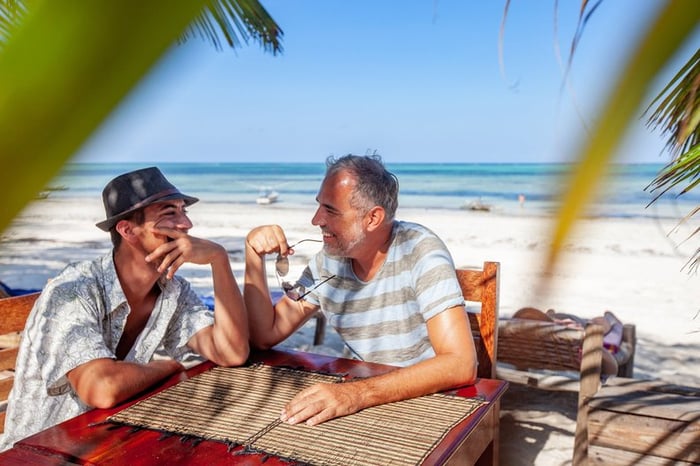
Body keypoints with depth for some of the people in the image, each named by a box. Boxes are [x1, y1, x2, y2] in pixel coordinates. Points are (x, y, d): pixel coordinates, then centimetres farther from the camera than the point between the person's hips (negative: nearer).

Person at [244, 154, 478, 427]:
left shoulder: (420, 250, -18)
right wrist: (254, 255, -8)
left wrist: (359, 393, -38)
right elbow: (265, 335, 3)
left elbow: (460, 364, -27)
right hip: (363, 402, 5)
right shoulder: (327, 263, -2)